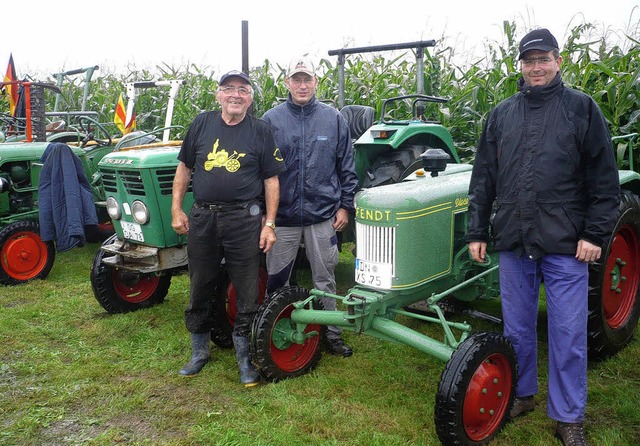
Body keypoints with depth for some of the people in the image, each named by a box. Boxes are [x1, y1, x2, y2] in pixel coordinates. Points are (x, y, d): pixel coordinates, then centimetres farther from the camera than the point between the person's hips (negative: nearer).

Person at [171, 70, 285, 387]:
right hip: (202, 217, 3)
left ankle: (245, 357, 18)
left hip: (244, 219, -2)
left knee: (247, 292, 2)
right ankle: (199, 351, 32)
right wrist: (176, 209, 6)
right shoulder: (202, 123, 6)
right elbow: (184, 167, 12)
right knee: (200, 287, 13)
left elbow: (271, 179, 1)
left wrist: (269, 224, -5)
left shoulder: (260, 131, 1)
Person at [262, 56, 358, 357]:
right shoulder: (271, 119, 0)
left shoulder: (333, 118, 4)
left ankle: (330, 333, 25)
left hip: (323, 215, 1)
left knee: (325, 279, 11)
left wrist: (345, 205, 3)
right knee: (276, 280, 9)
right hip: (283, 215, 0)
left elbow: (346, 166, 8)